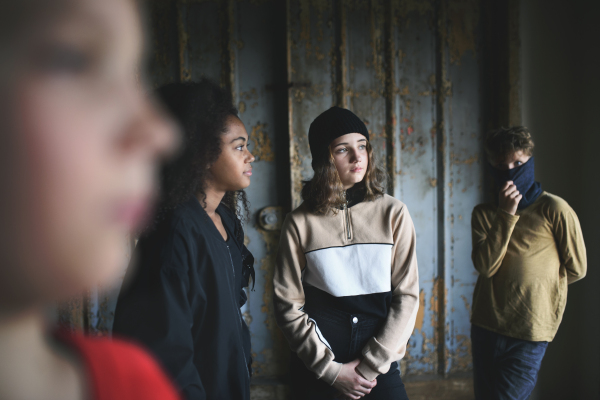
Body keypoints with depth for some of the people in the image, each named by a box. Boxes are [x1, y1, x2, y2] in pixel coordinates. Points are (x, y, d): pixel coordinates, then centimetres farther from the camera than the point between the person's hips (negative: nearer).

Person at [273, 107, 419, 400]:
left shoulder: (393, 213, -2)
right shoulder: (300, 223, -5)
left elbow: (406, 295, -4)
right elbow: (288, 305, -3)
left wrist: (370, 365, -9)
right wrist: (331, 370, -8)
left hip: (379, 368, 1)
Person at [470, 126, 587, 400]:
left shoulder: (553, 209, -8)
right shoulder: (483, 214, 5)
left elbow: (576, 269, 0)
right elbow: (485, 266, -11)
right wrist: (506, 215, -16)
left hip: (529, 334, -5)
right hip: (484, 326, 5)